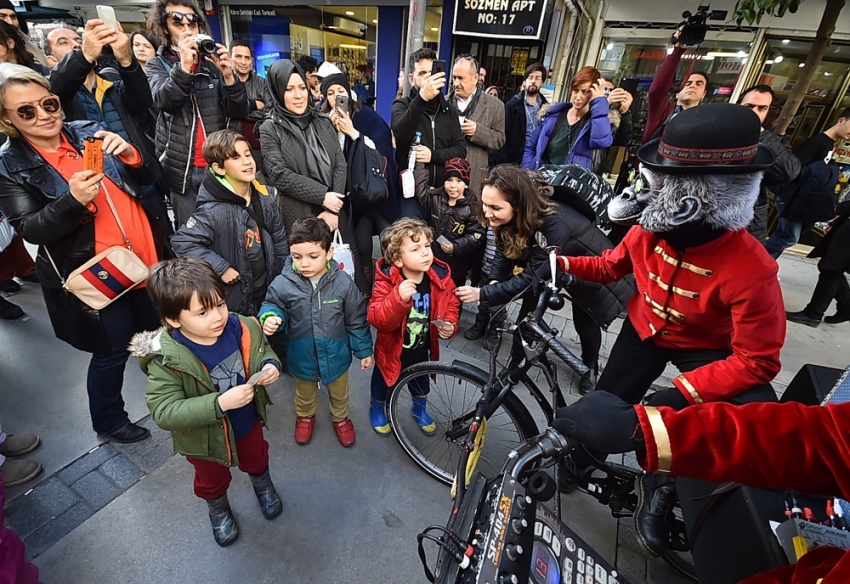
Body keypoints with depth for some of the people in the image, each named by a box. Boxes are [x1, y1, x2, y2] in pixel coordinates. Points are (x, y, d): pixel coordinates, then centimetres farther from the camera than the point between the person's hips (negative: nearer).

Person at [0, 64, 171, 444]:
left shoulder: (87, 131, 4)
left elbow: (145, 178, 3)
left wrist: (130, 155, -18)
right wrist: (72, 201, -28)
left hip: (146, 258, 4)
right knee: (113, 350, 8)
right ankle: (108, 420, 36)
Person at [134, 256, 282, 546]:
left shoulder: (242, 328, -24)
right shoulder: (166, 358, -33)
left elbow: (264, 351, -5)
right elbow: (164, 412, -33)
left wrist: (271, 365, -28)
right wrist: (220, 403, -43)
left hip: (248, 422, 3)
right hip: (206, 439, -2)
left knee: (256, 459, 33)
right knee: (213, 480, 30)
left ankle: (263, 486, 67)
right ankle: (218, 511, 63)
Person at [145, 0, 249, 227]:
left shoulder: (214, 61, 10)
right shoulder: (157, 65, 7)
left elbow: (241, 112, 0)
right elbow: (165, 101, -14)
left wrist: (228, 76, -15)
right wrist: (183, 66, -26)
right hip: (182, 170, -1)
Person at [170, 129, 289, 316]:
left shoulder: (266, 196, -4)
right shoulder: (213, 210, -22)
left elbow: (280, 239, 5)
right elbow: (182, 242, -20)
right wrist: (220, 268, -19)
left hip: (269, 290, 5)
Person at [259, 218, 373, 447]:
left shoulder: (343, 282, -22)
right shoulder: (283, 284, -23)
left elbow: (357, 320, -11)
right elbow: (272, 306, -5)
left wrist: (364, 350, -4)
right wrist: (270, 318, -29)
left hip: (336, 356, 0)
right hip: (302, 357, 1)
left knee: (339, 393, 28)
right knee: (305, 395, 31)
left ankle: (340, 418, 59)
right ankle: (305, 417, 63)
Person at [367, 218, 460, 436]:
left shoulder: (440, 277, -16)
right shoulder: (387, 281, -27)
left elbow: (450, 306, -1)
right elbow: (376, 319, -35)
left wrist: (450, 325, -20)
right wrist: (399, 298, -50)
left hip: (422, 351, 3)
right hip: (393, 351, -3)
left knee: (421, 384, 30)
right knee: (383, 384, 25)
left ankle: (420, 409, 64)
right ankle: (377, 409, 60)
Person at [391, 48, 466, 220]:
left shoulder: (447, 109, 11)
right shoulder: (402, 105, 0)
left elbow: (461, 149, 4)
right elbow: (401, 134, -23)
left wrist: (433, 155, -13)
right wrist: (422, 99, -36)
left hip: (442, 191, 4)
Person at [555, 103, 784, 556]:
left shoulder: (750, 271, -35)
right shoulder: (651, 228, -21)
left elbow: (756, 361, -27)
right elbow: (610, 267, -1)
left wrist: (679, 396, -35)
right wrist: (559, 262, -16)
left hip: (705, 349, -3)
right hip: (646, 331, 3)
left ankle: (661, 485, 5)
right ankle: (573, 465, 35)